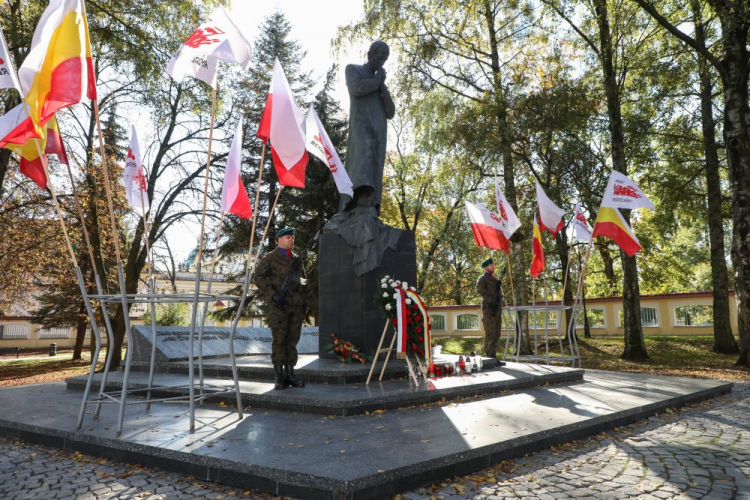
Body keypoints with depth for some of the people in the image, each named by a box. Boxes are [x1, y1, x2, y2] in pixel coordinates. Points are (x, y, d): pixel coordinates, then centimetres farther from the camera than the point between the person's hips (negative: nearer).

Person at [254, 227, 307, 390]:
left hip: (296, 306, 5)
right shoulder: (269, 258, 4)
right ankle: (279, 377, 4)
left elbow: (303, 281, 23)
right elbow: (259, 277, -6)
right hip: (279, 305, -5)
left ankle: (290, 375, 14)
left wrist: (305, 302, 14)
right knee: (279, 340, -3)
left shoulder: (297, 259, 20)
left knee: (293, 340, 6)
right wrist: (271, 296, -14)